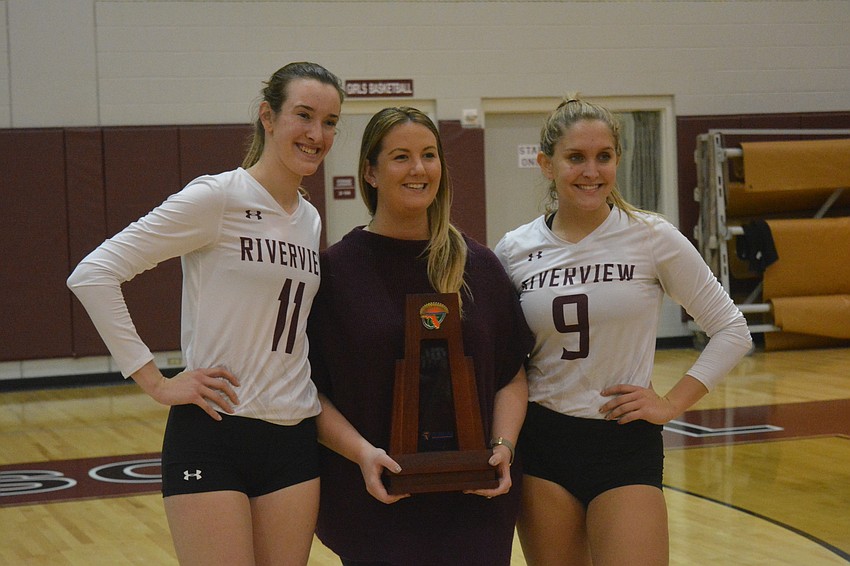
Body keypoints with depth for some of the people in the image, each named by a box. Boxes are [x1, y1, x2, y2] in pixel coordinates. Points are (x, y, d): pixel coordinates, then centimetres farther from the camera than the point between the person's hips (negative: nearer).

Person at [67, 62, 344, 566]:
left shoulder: (310, 220, 12)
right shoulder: (217, 198, -10)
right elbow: (93, 275, -14)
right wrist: (154, 381, -13)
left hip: (294, 440, 7)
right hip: (212, 435, -6)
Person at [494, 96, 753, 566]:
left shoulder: (652, 238, -6)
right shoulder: (514, 250, 1)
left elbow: (731, 331, 1)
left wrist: (672, 403, -5)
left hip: (626, 444, -2)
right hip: (541, 443, 2)